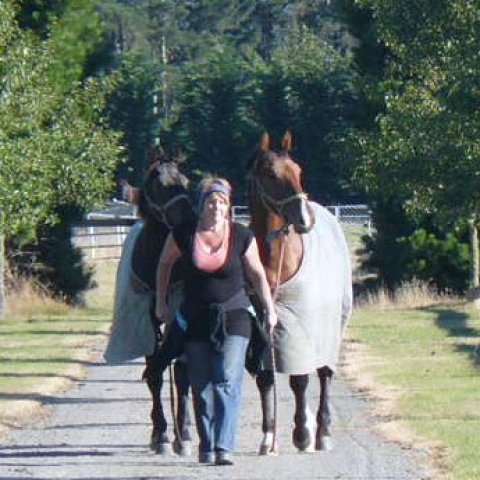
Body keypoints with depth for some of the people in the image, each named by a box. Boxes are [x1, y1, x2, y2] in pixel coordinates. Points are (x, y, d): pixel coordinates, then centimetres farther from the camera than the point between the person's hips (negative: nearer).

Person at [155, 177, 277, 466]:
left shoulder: (242, 237, -7)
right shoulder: (183, 236, -7)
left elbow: (257, 274, 6)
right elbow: (165, 264, 11)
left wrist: (270, 310, 6)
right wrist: (161, 303, 11)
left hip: (233, 315, -2)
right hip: (196, 319, 2)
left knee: (228, 382, -13)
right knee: (202, 386, 7)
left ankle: (224, 447, -18)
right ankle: (207, 447, 19)